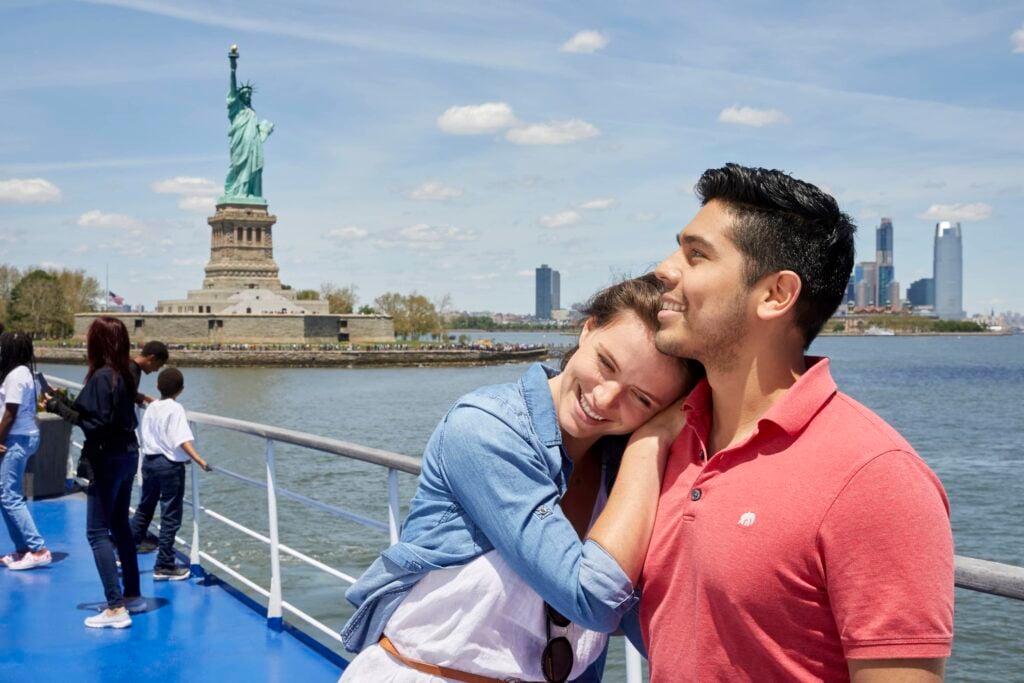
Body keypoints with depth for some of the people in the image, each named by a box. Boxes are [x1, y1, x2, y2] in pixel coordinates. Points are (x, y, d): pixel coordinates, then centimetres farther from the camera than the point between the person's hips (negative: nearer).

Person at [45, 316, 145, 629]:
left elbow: (96, 423, -21)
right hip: (126, 455, 9)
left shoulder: (101, 377, -19)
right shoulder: (123, 374, 7)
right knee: (120, 526, 18)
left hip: (107, 460, -9)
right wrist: (66, 403, 9)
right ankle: (132, 594, 25)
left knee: (97, 532, -3)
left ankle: (116, 608, -5)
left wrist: (60, 407, -11)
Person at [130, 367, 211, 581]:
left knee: (144, 509, 20)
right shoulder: (176, 409, -13)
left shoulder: (151, 407, 7)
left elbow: (144, 436, 16)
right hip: (170, 466, -7)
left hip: (149, 461, 7)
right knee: (170, 517, 0)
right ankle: (164, 566, 4)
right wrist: (200, 461, -27)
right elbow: (183, 440, -23)